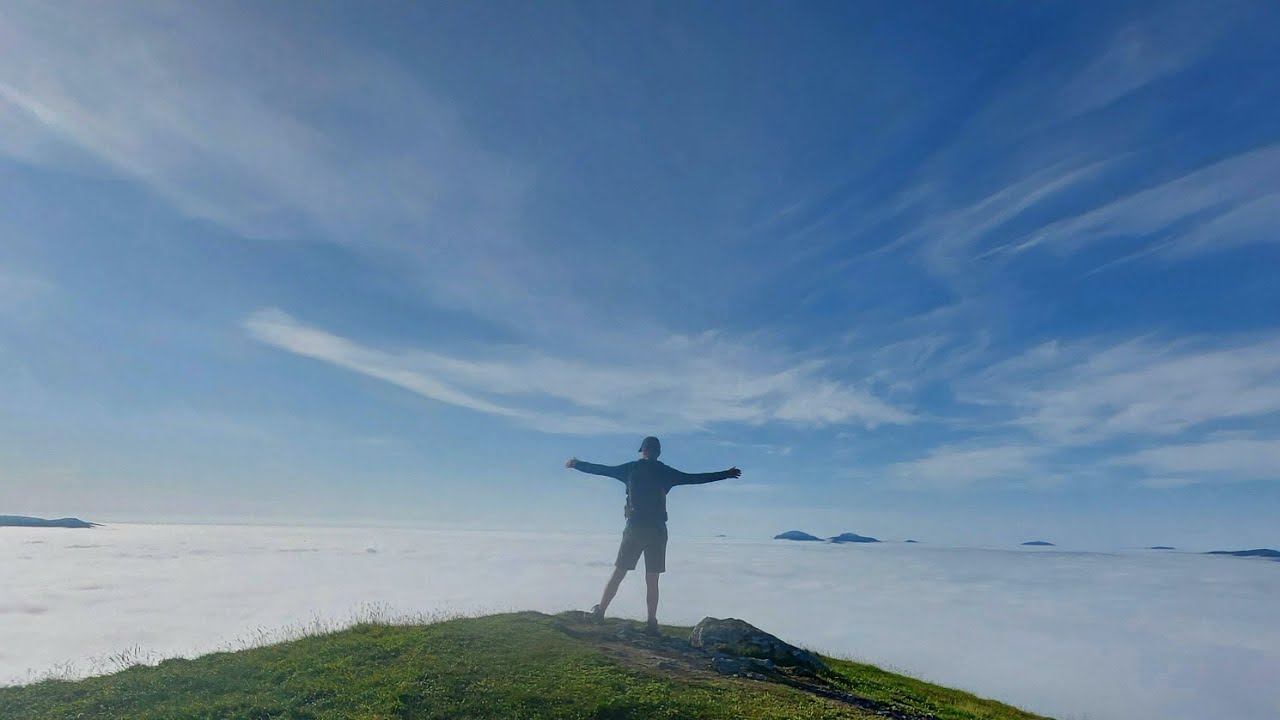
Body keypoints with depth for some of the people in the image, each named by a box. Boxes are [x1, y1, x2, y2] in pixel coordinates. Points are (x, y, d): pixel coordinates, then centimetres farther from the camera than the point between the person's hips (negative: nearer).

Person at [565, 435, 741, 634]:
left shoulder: (631, 468, 4)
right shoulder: (666, 472, 5)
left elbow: (601, 469, 9)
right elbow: (696, 478, 10)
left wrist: (576, 464, 23)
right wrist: (726, 474, 19)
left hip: (635, 528, 0)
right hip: (657, 531, 0)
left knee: (617, 574, 7)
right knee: (652, 581, 6)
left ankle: (599, 612, 8)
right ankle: (651, 623, 6)